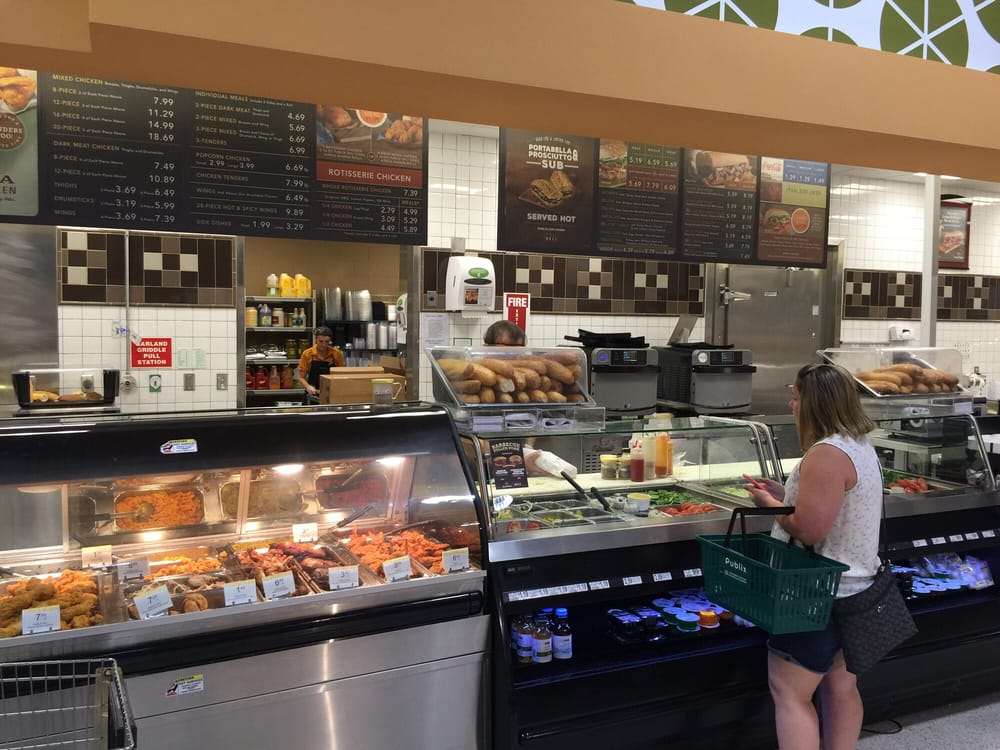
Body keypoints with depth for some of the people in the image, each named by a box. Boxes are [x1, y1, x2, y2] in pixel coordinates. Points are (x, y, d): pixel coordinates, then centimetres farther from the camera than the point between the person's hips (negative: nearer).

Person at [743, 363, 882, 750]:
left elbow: (809, 529, -26)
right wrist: (786, 493, 10)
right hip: (854, 587, 10)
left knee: (789, 692, -2)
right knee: (841, 687, 18)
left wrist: (770, 503, -10)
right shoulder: (861, 446, 8)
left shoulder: (826, 454, -24)